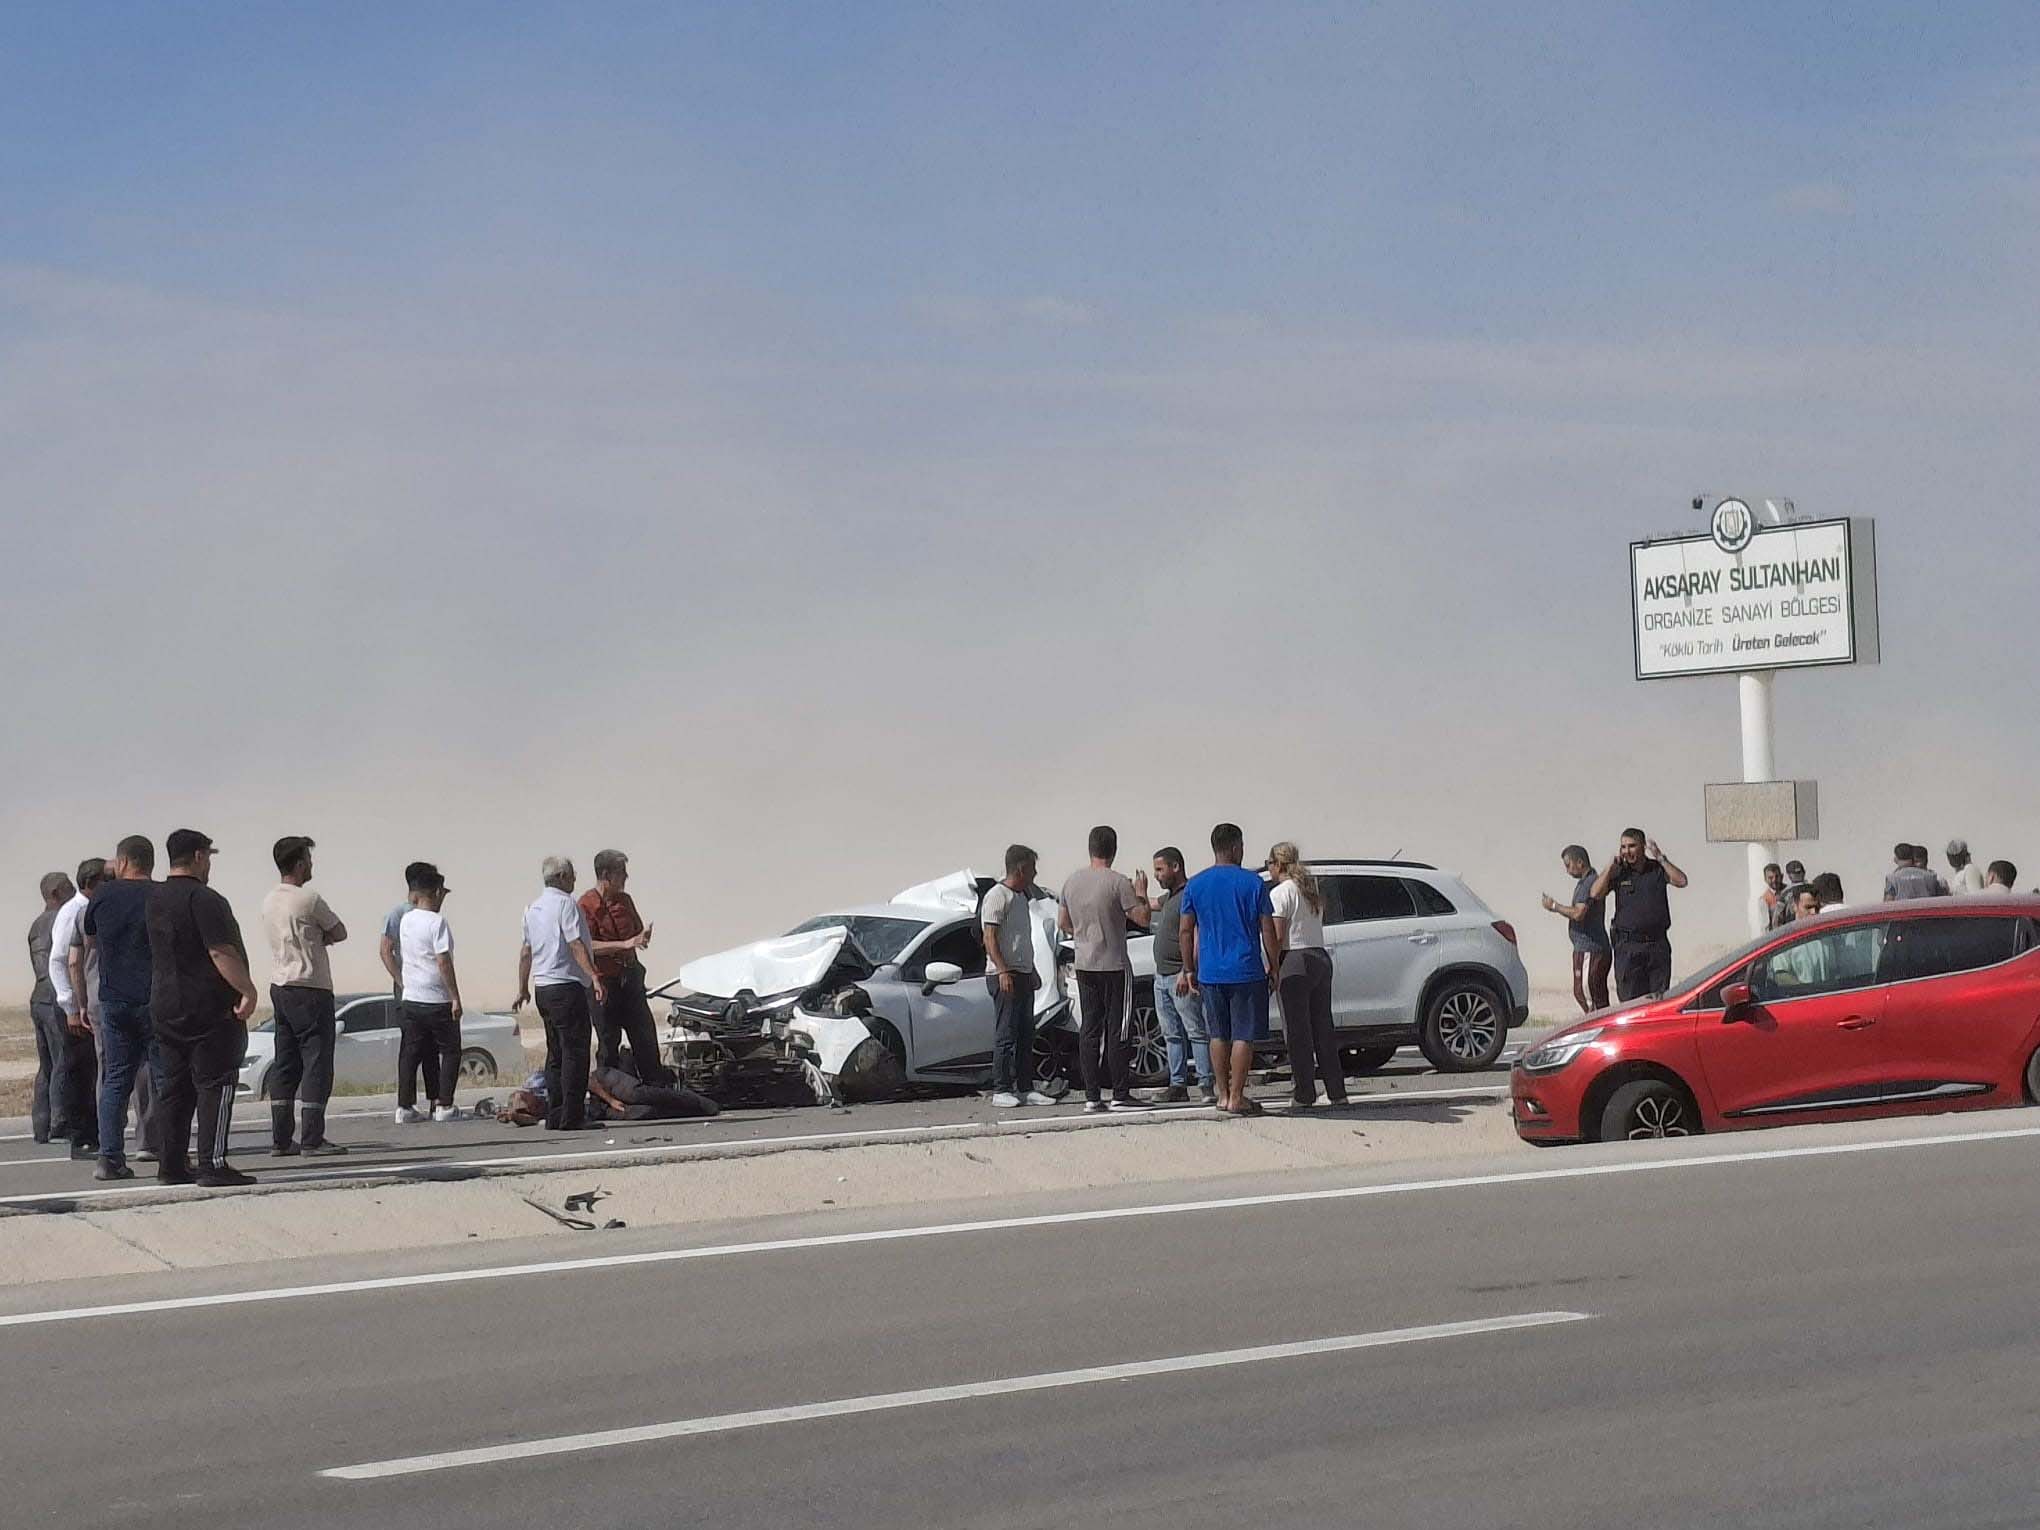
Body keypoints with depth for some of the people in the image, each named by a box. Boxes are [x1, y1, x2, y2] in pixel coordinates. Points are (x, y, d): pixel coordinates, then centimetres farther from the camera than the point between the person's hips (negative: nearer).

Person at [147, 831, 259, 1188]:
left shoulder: (155, 900, 12)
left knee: (172, 1088, 11)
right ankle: (213, 1165, -9)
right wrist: (248, 990, -20)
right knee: (215, 1086, -6)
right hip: (208, 1008, -8)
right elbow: (221, 952, -22)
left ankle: (171, 1165, 12)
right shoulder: (204, 900, -15)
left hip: (164, 1008, 8)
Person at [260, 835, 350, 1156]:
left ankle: (280, 1138, 9)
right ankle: (312, 1138, -6)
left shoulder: (269, 901, 10)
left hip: (279, 986, 8)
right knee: (317, 1061, -4)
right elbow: (339, 933, -4)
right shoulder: (309, 900, -14)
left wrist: (311, 940, 1)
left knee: (284, 1064, 9)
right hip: (310, 989, -8)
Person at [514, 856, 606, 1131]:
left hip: (542, 987, 9)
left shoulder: (533, 907, 16)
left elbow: (526, 952, 21)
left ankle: (554, 1116, 11)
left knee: (556, 1053, 13)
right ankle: (572, 1116, -12)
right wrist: (594, 976, -22)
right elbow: (576, 945, -18)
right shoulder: (566, 904, -10)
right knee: (575, 1052, -8)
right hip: (566, 985, -9)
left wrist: (523, 990, 27)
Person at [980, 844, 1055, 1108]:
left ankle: (1025, 1089, 12)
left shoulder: (1022, 896, 19)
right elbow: (990, 938, -16)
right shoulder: (997, 896, -10)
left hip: (1023, 974, 9)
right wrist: (1003, 971, -24)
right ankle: (1001, 1090, -7)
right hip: (1004, 976, -9)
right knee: (1006, 1035, -9)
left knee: (1025, 1035, 9)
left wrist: (1032, 972, 27)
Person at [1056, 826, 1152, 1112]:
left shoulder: (1072, 881, 6)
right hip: (1113, 965, -6)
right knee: (1117, 1032, -2)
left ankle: (1091, 1096, 7)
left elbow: (1063, 922, 14)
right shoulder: (1117, 883, -14)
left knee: (1089, 1030, 7)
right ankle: (1120, 1095, -2)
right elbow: (1144, 918, -13)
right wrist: (1141, 894, 4)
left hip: (1084, 966, 6)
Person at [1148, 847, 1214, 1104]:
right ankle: (1178, 1084, 13)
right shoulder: (1170, 896, 16)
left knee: (1195, 1031, -9)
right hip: (1162, 976, 10)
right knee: (1172, 1034, 10)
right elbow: (1151, 904, 40)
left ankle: (1206, 1084, -11)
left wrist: (1186, 973, -25)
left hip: (1181, 977, -10)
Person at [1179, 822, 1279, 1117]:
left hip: (1210, 972, 3)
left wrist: (1190, 970, 13)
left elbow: (1186, 931, 5)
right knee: (1244, 1035, 1)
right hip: (1246, 971, -3)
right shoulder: (1253, 883, -5)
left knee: (1219, 1035, 14)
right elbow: (1268, 930, -4)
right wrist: (1273, 966, 6)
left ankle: (1222, 1095, 16)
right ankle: (1236, 1098, -2)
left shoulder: (1195, 885, 3)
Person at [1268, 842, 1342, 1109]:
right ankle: (1337, 1091, 12)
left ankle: (1304, 1094, -3)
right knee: (1323, 1027, 12)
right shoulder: (1312, 891, 17)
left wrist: (1273, 969, -6)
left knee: (1297, 1030, -3)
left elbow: (1278, 937, -12)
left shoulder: (1280, 893, -7)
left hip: (1295, 960, -8)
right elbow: (1316, 926, 13)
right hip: (1321, 957, 8)